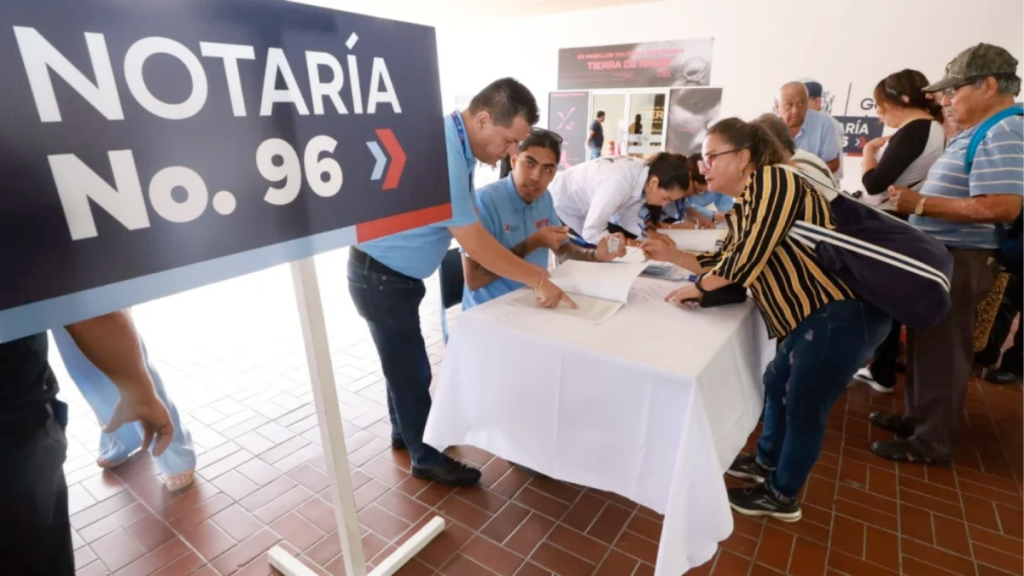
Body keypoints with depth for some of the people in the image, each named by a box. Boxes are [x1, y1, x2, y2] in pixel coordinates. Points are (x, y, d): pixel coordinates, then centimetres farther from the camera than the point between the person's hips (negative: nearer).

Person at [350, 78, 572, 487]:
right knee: (412, 370, 5)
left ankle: (404, 433, 43)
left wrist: (529, 270, 2)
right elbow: (475, 243, -25)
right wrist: (538, 281, -15)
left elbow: (473, 230, 4)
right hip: (381, 277, -9)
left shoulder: (456, 146, 1)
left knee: (403, 363, 22)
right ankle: (426, 458, 25)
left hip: (395, 273, 9)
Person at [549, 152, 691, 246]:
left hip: (584, 211, 8)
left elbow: (629, 218, -3)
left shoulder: (645, 172, -14)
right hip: (561, 207, -7)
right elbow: (591, 233, -36)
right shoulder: (620, 182, -38)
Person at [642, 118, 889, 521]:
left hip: (842, 313, -10)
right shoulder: (739, 212, 12)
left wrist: (698, 288, -12)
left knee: (804, 407, 3)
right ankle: (767, 462, 45)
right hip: (809, 317, 10)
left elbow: (750, 255, -23)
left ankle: (782, 497, 23)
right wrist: (671, 255, 7)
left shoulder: (773, 180, -16)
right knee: (777, 386, 22)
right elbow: (725, 263, 15)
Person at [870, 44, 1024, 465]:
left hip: (958, 261, -10)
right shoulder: (982, 131, 15)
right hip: (939, 255, 10)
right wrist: (917, 200, 10)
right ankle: (918, 417, 32)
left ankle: (932, 441, 13)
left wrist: (920, 203, -24)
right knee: (925, 342, 18)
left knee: (942, 349, -1)